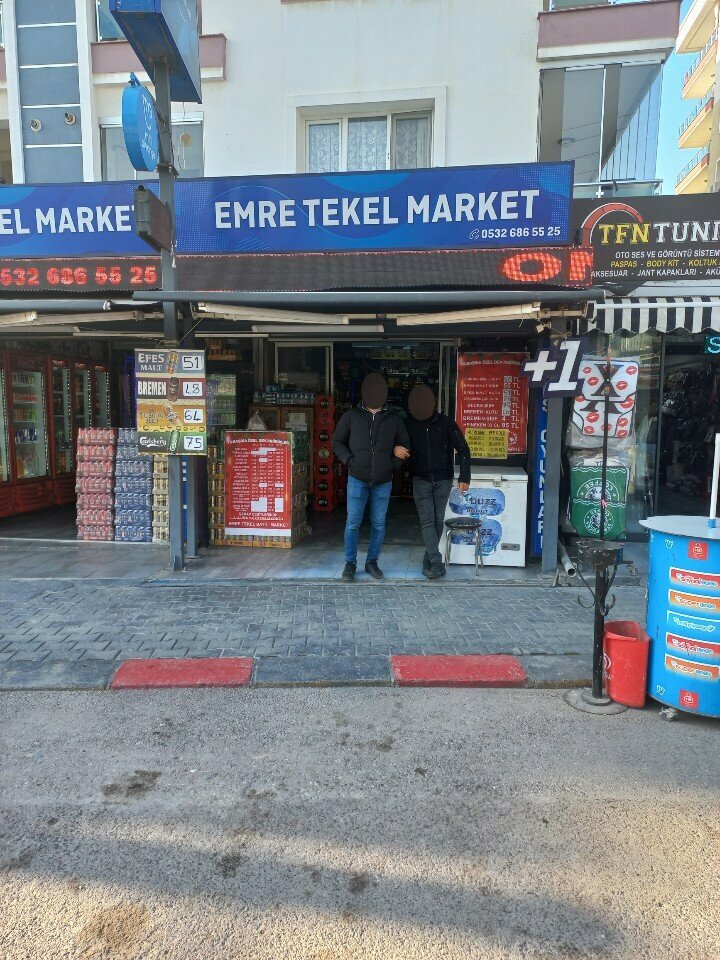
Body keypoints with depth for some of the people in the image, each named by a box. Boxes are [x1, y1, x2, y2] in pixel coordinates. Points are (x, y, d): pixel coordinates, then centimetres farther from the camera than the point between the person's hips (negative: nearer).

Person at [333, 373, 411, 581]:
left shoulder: (394, 420, 6)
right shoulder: (351, 416, 2)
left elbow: (405, 446, 15)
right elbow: (337, 442, 7)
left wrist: (394, 464, 0)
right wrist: (350, 460, -7)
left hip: (383, 482, 2)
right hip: (357, 479, -1)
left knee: (379, 524, 7)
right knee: (353, 522, -1)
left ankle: (372, 562, 21)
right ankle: (350, 563, 13)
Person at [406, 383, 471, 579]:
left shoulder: (446, 423, -4)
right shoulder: (409, 424, -1)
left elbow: (463, 449, -1)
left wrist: (464, 477, -8)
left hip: (443, 480, 0)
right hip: (421, 480, 0)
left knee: (438, 520, 5)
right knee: (427, 521, -8)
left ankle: (429, 559, 18)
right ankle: (436, 562, -10)